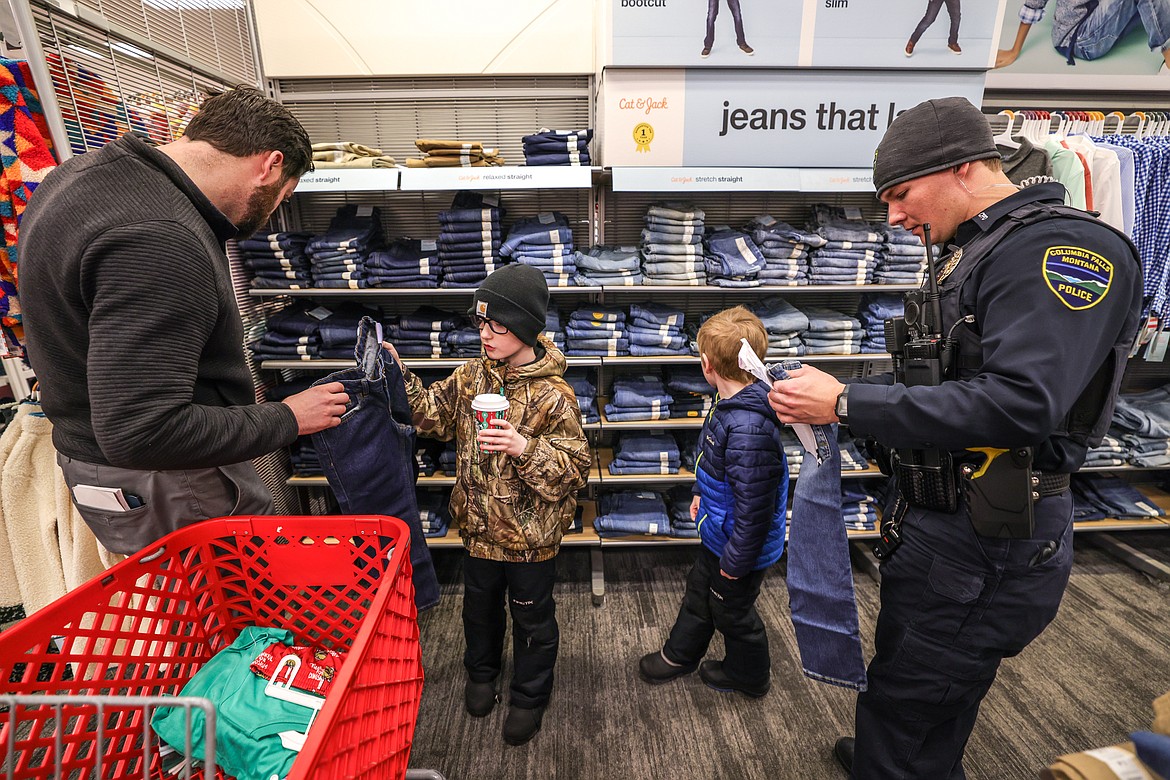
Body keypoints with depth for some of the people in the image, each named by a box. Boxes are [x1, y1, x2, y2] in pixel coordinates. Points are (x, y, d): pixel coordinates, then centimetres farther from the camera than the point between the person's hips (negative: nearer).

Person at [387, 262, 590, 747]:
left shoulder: (553, 396, -23)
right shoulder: (472, 376, -5)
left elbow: (573, 470, -23)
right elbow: (433, 415, 5)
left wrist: (524, 448, -38)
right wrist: (399, 376, -7)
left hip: (530, 538, -5)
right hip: (479, 526, 5)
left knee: (532, 618, 18)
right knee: (480, 605, 27)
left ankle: (529, 697, 43)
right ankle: (481, 671, 55)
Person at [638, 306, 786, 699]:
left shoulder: (748, 429, -38)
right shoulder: (731, 404, -6)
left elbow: (753, 505, -32)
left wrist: (736, 562, -21)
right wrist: (702, 494, 21)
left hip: (740, 547, -9)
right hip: (717, 534, 9)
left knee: (732, 610, 18)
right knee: (699, 592, 27)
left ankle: (749, 674, 47)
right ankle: (680, 654, 51)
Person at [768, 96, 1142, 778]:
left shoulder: (1062, 248, -18)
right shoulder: (979, 253, 13)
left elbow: (1017, 403, -30)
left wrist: (846, 405, -26)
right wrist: (837, 393, 2)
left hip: (982, 539, -9)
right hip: (943, 517, 10)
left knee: (906, 711, 5)